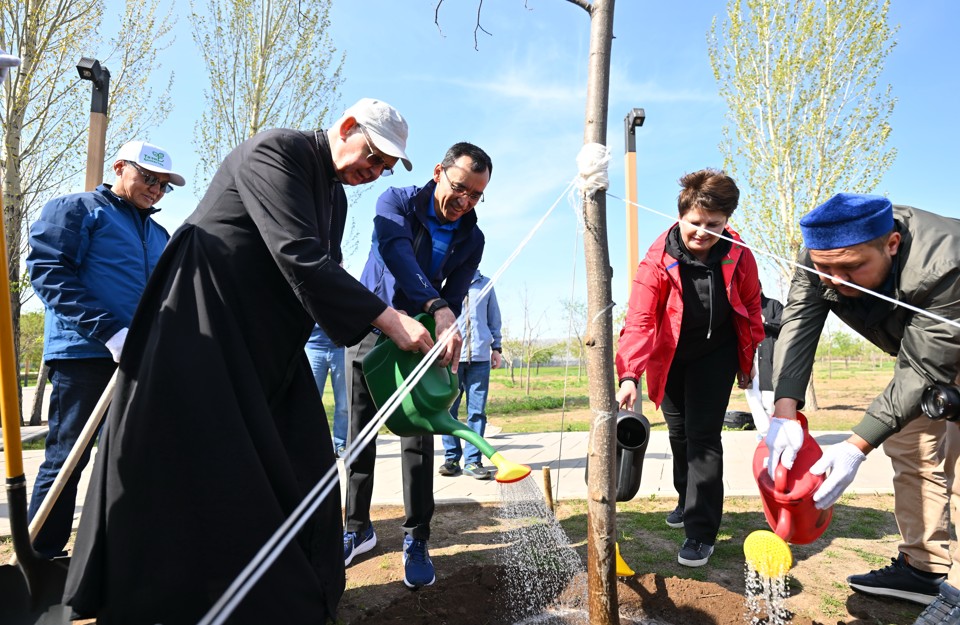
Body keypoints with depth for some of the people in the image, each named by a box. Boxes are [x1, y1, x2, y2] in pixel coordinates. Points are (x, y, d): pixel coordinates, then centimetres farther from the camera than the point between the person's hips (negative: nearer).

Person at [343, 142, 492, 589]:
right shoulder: (397, 201, -13)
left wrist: (441, 338, -29)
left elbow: (453, 299, -9)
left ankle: (416, 540, 9)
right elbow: (397, 252, -33)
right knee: (360, 432, 5)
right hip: (368, 330, -1)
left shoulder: (471, 240, -5)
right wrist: (436, 309, -48)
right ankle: (357, 528, 22)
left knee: (418, 438, -3)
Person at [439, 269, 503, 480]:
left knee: (477, 411, 1)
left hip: (479, 356, 2)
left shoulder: (485, 284, 13)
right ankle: (451, 458, 12)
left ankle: (472, 461, 7)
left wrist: (496, 347, 15)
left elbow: (494, 318, 18)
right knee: (448, 408, 2)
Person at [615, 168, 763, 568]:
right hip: (670, 356, 1)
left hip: (715, 355, 0)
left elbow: (751, 307, 0)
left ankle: (701, 532, 1)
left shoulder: (738, 256, -16)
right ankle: (688, 500, 43)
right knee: (679, 433, 17)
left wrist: (748, 362, 6)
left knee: (703, 437, -9)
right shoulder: (658, 259, -25)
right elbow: (640, 320, -32)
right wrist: (629, 375, -43)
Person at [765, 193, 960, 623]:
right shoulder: (823, 255, -25)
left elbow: (921, 371, -37)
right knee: (906, 444, 5)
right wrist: (784, 412, -45)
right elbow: (796, 326, -32)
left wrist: (857, 447, -40)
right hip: (915, 346, 6)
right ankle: (923, 567, 17)